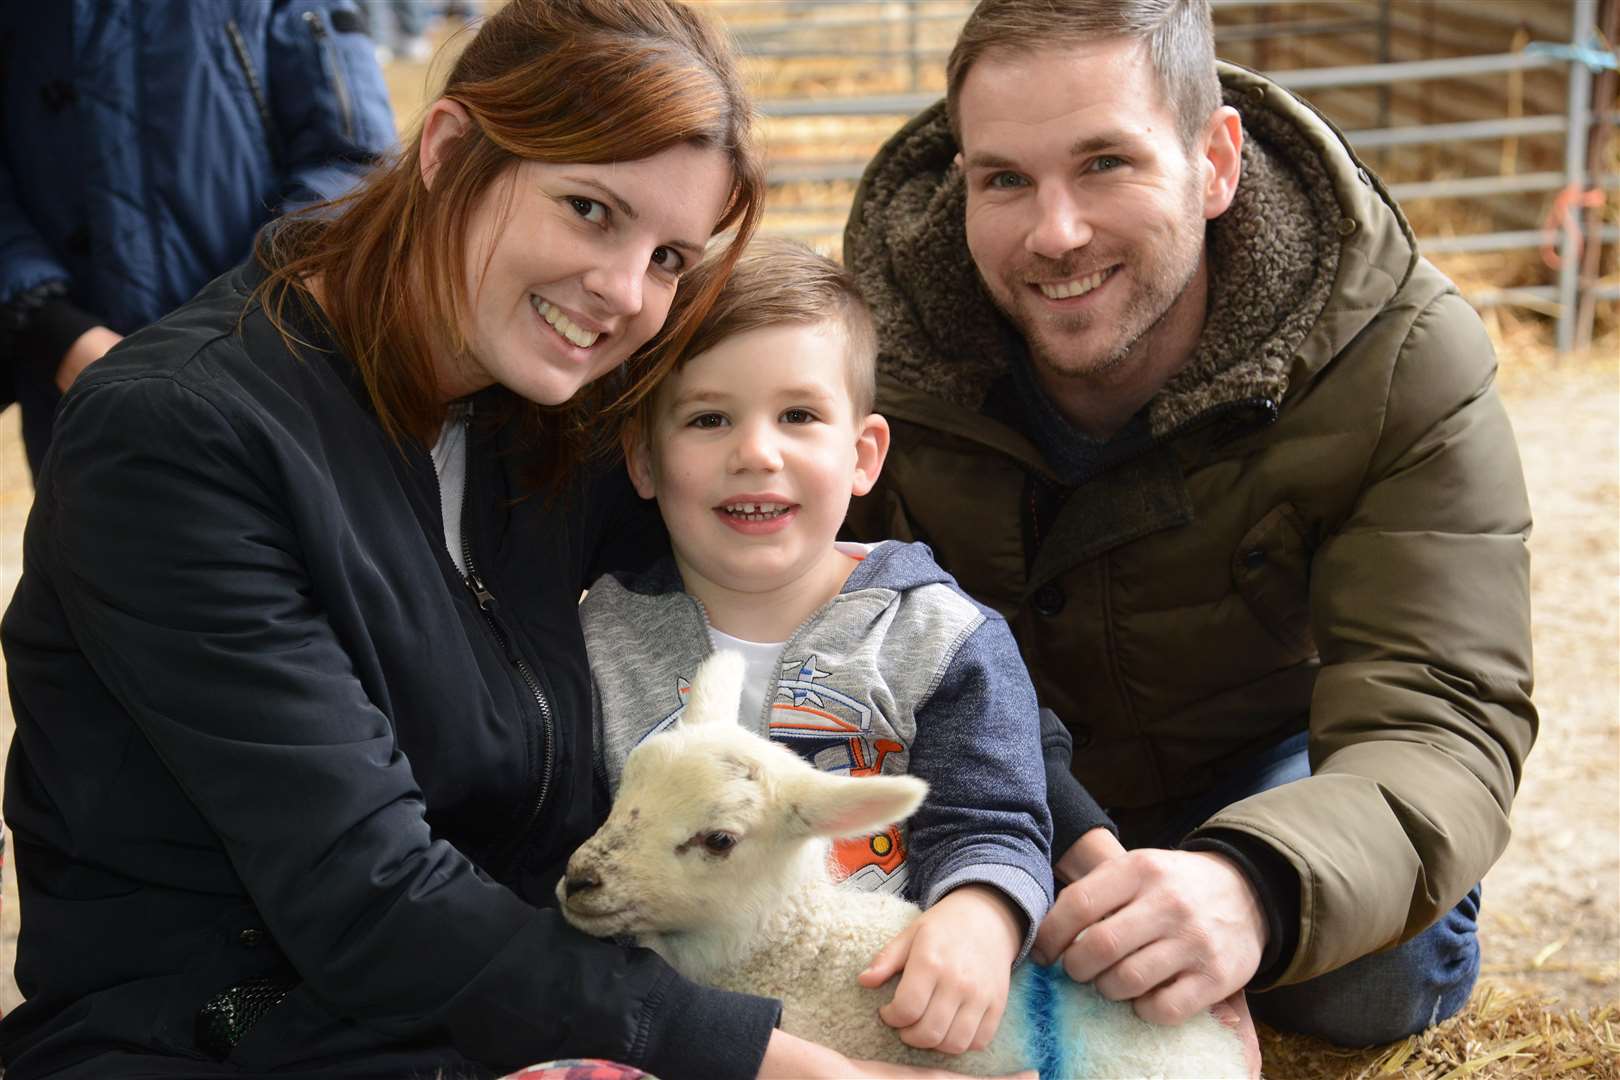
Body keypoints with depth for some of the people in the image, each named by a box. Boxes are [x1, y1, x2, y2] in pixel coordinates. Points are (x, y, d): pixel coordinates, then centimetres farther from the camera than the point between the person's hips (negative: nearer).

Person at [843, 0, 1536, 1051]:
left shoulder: (1404, 361, -27)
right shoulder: (875, 341, -23)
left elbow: (1439, 723, -34)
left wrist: (1253, 883, -58)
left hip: (1264, 759, -2)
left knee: (1373, 978, -27)